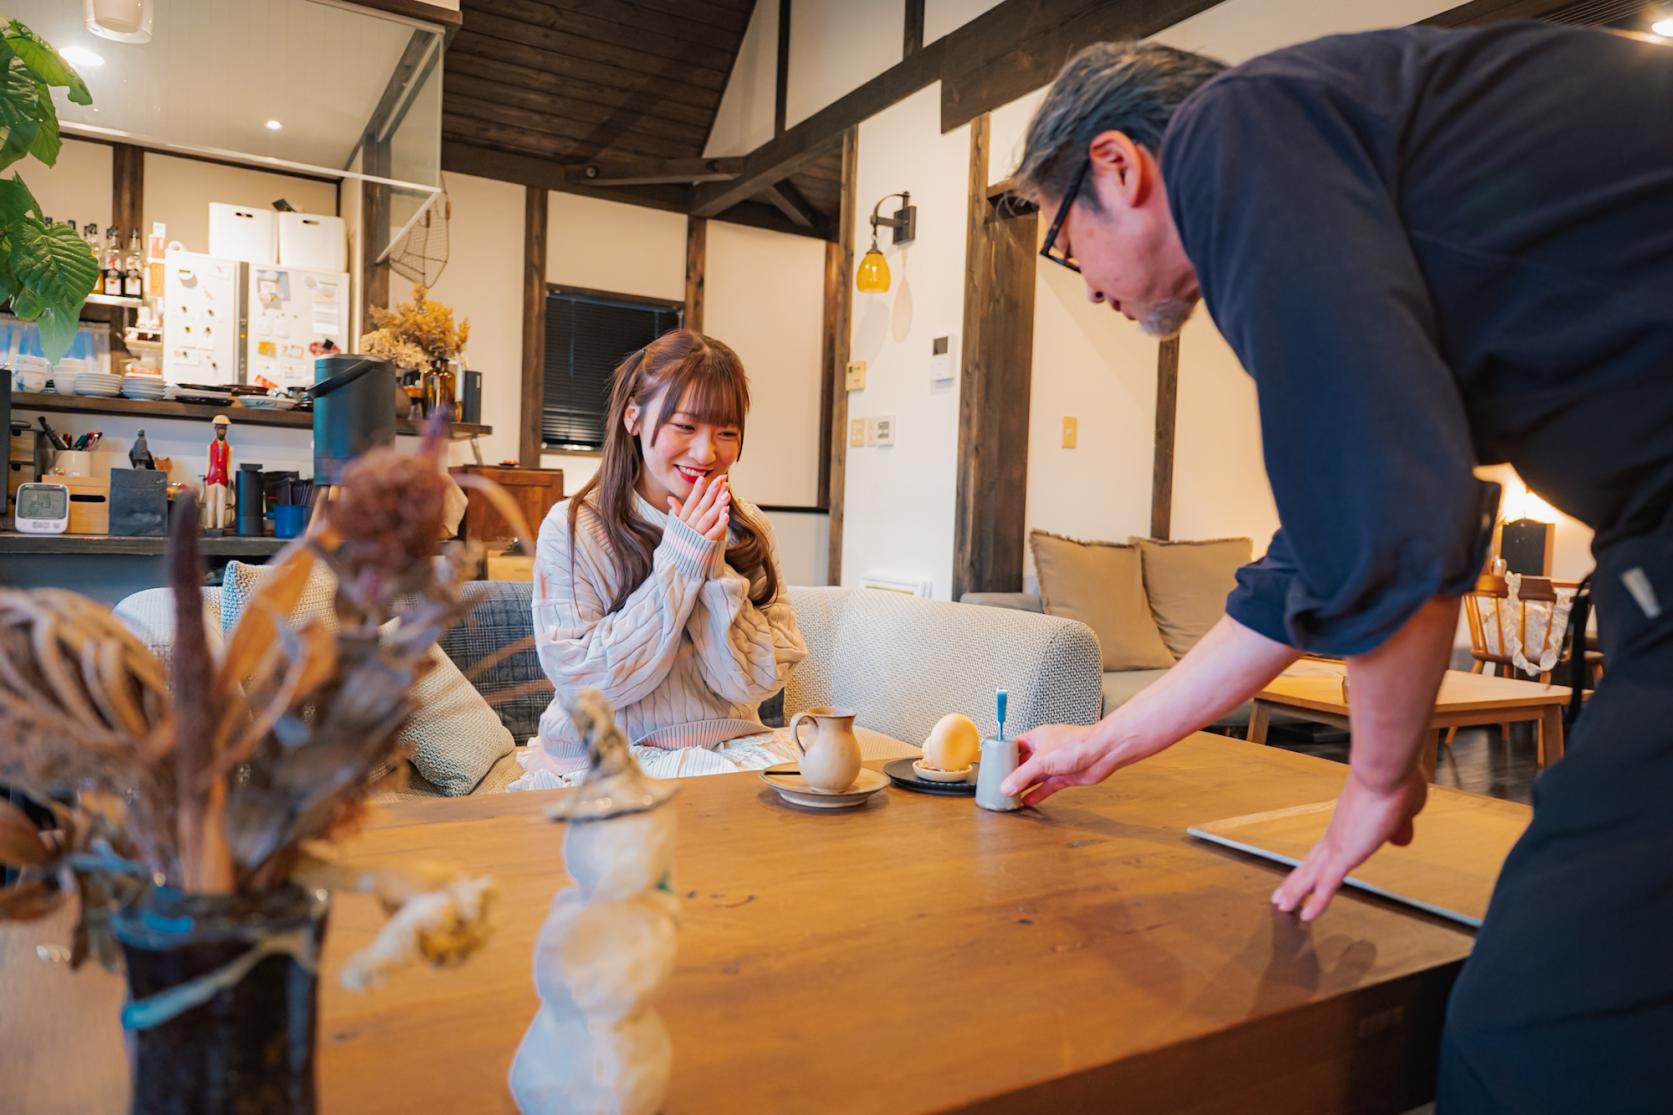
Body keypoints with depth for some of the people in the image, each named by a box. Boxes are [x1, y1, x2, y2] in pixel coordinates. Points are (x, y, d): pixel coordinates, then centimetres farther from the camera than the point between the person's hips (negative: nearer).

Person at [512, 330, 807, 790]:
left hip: (731, 749, 4)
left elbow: (756, 682, -6)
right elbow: (585, 682, -15)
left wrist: (713, 565, -17)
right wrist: (679, 562, -19)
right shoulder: (571, 529, -8)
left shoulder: (749, 532, 2)